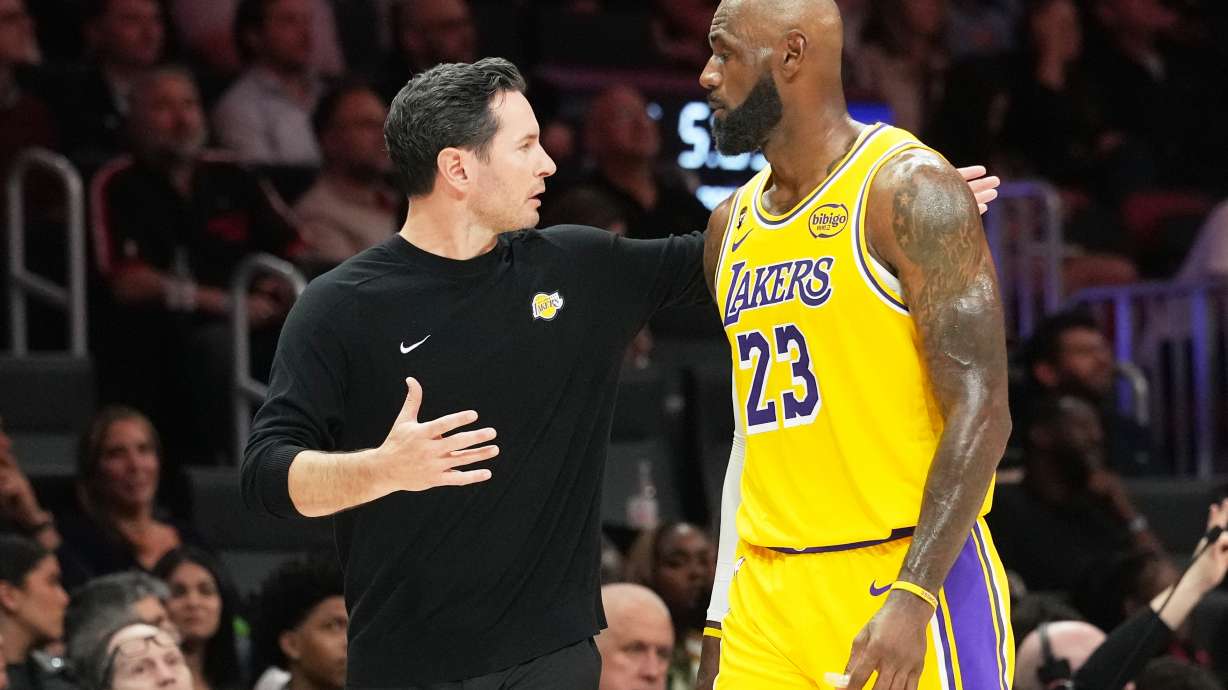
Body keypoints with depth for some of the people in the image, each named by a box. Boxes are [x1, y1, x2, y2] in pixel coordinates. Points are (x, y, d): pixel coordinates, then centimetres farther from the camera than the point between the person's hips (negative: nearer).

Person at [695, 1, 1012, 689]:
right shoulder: (733, 225, 15)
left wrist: (911, 598, -24)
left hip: (903, 579, -7)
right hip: (768, 600, 7)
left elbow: (981, 411, -15)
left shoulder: (909, 190, -9)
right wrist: (721, 620, 16)